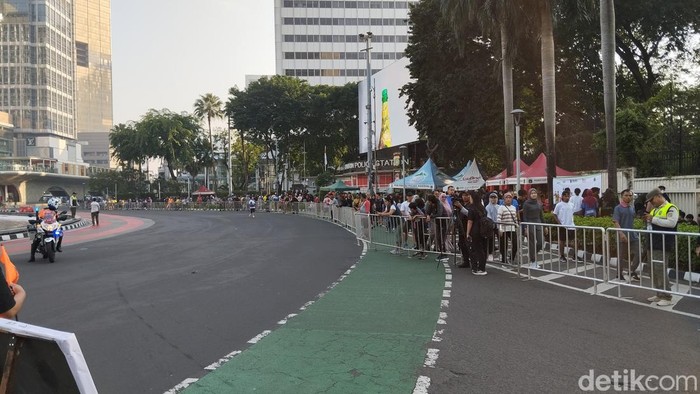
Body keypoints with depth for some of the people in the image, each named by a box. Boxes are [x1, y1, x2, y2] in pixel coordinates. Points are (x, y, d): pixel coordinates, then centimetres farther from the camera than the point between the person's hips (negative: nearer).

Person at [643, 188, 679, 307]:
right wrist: (648, 220, 6)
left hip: (663, 245, -9)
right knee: (654, 270, 12)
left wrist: (653, 219, -21)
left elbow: (671, 223, -23)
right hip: (653, 244, 9)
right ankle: (659, 295, 21)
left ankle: (666, 297, -3)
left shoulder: (671, 208, -8)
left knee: (660, 270, -10)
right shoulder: (655, 210, 19)